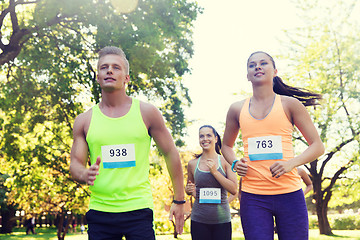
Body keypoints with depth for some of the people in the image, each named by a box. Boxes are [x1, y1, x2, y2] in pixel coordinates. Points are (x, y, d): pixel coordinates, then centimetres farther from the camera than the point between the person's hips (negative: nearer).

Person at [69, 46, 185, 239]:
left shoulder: (146, 112, 2)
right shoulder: (84, 120, 6)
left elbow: (171, 154, 7)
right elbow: (75, 165, 8)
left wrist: (179, 200, 7)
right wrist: (85, 175, -17)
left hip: (138, 210, -1)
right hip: (99, 213, 2)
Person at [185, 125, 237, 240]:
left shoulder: (225, 161, 0)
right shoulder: (192, 164, 5)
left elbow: (234, 190, -7)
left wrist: (215, 171, -12)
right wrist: (189, 190, -4)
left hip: (222, 220, -1)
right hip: (199, 221, 1)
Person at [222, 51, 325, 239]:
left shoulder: (289, 104, 4)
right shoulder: (237, 109, 10)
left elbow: (317, 146, 5)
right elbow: (226, 146, 24)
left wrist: (290, 163, -13)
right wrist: (234, 164, 2)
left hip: (289, 194, -1)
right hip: (252, 197, 1)